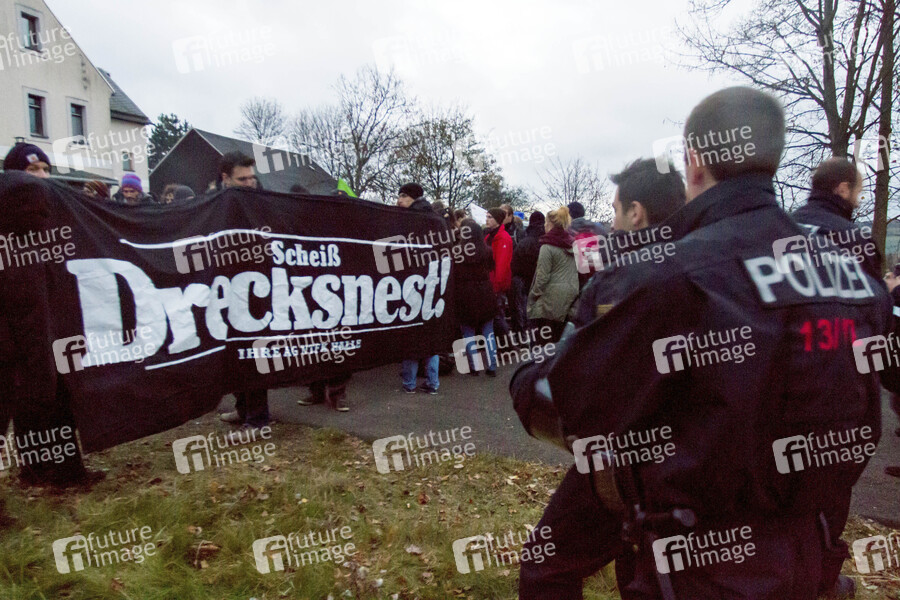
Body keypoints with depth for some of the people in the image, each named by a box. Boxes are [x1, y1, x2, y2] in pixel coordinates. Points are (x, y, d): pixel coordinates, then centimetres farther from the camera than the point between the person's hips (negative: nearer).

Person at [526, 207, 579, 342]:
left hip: (553, 295, -7)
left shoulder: (547, 247, -11)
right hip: (571, 295, 7)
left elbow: (543, 276, -12)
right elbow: (576, 269, 11)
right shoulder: (572, 244, 8)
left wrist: (534, 294, 0)